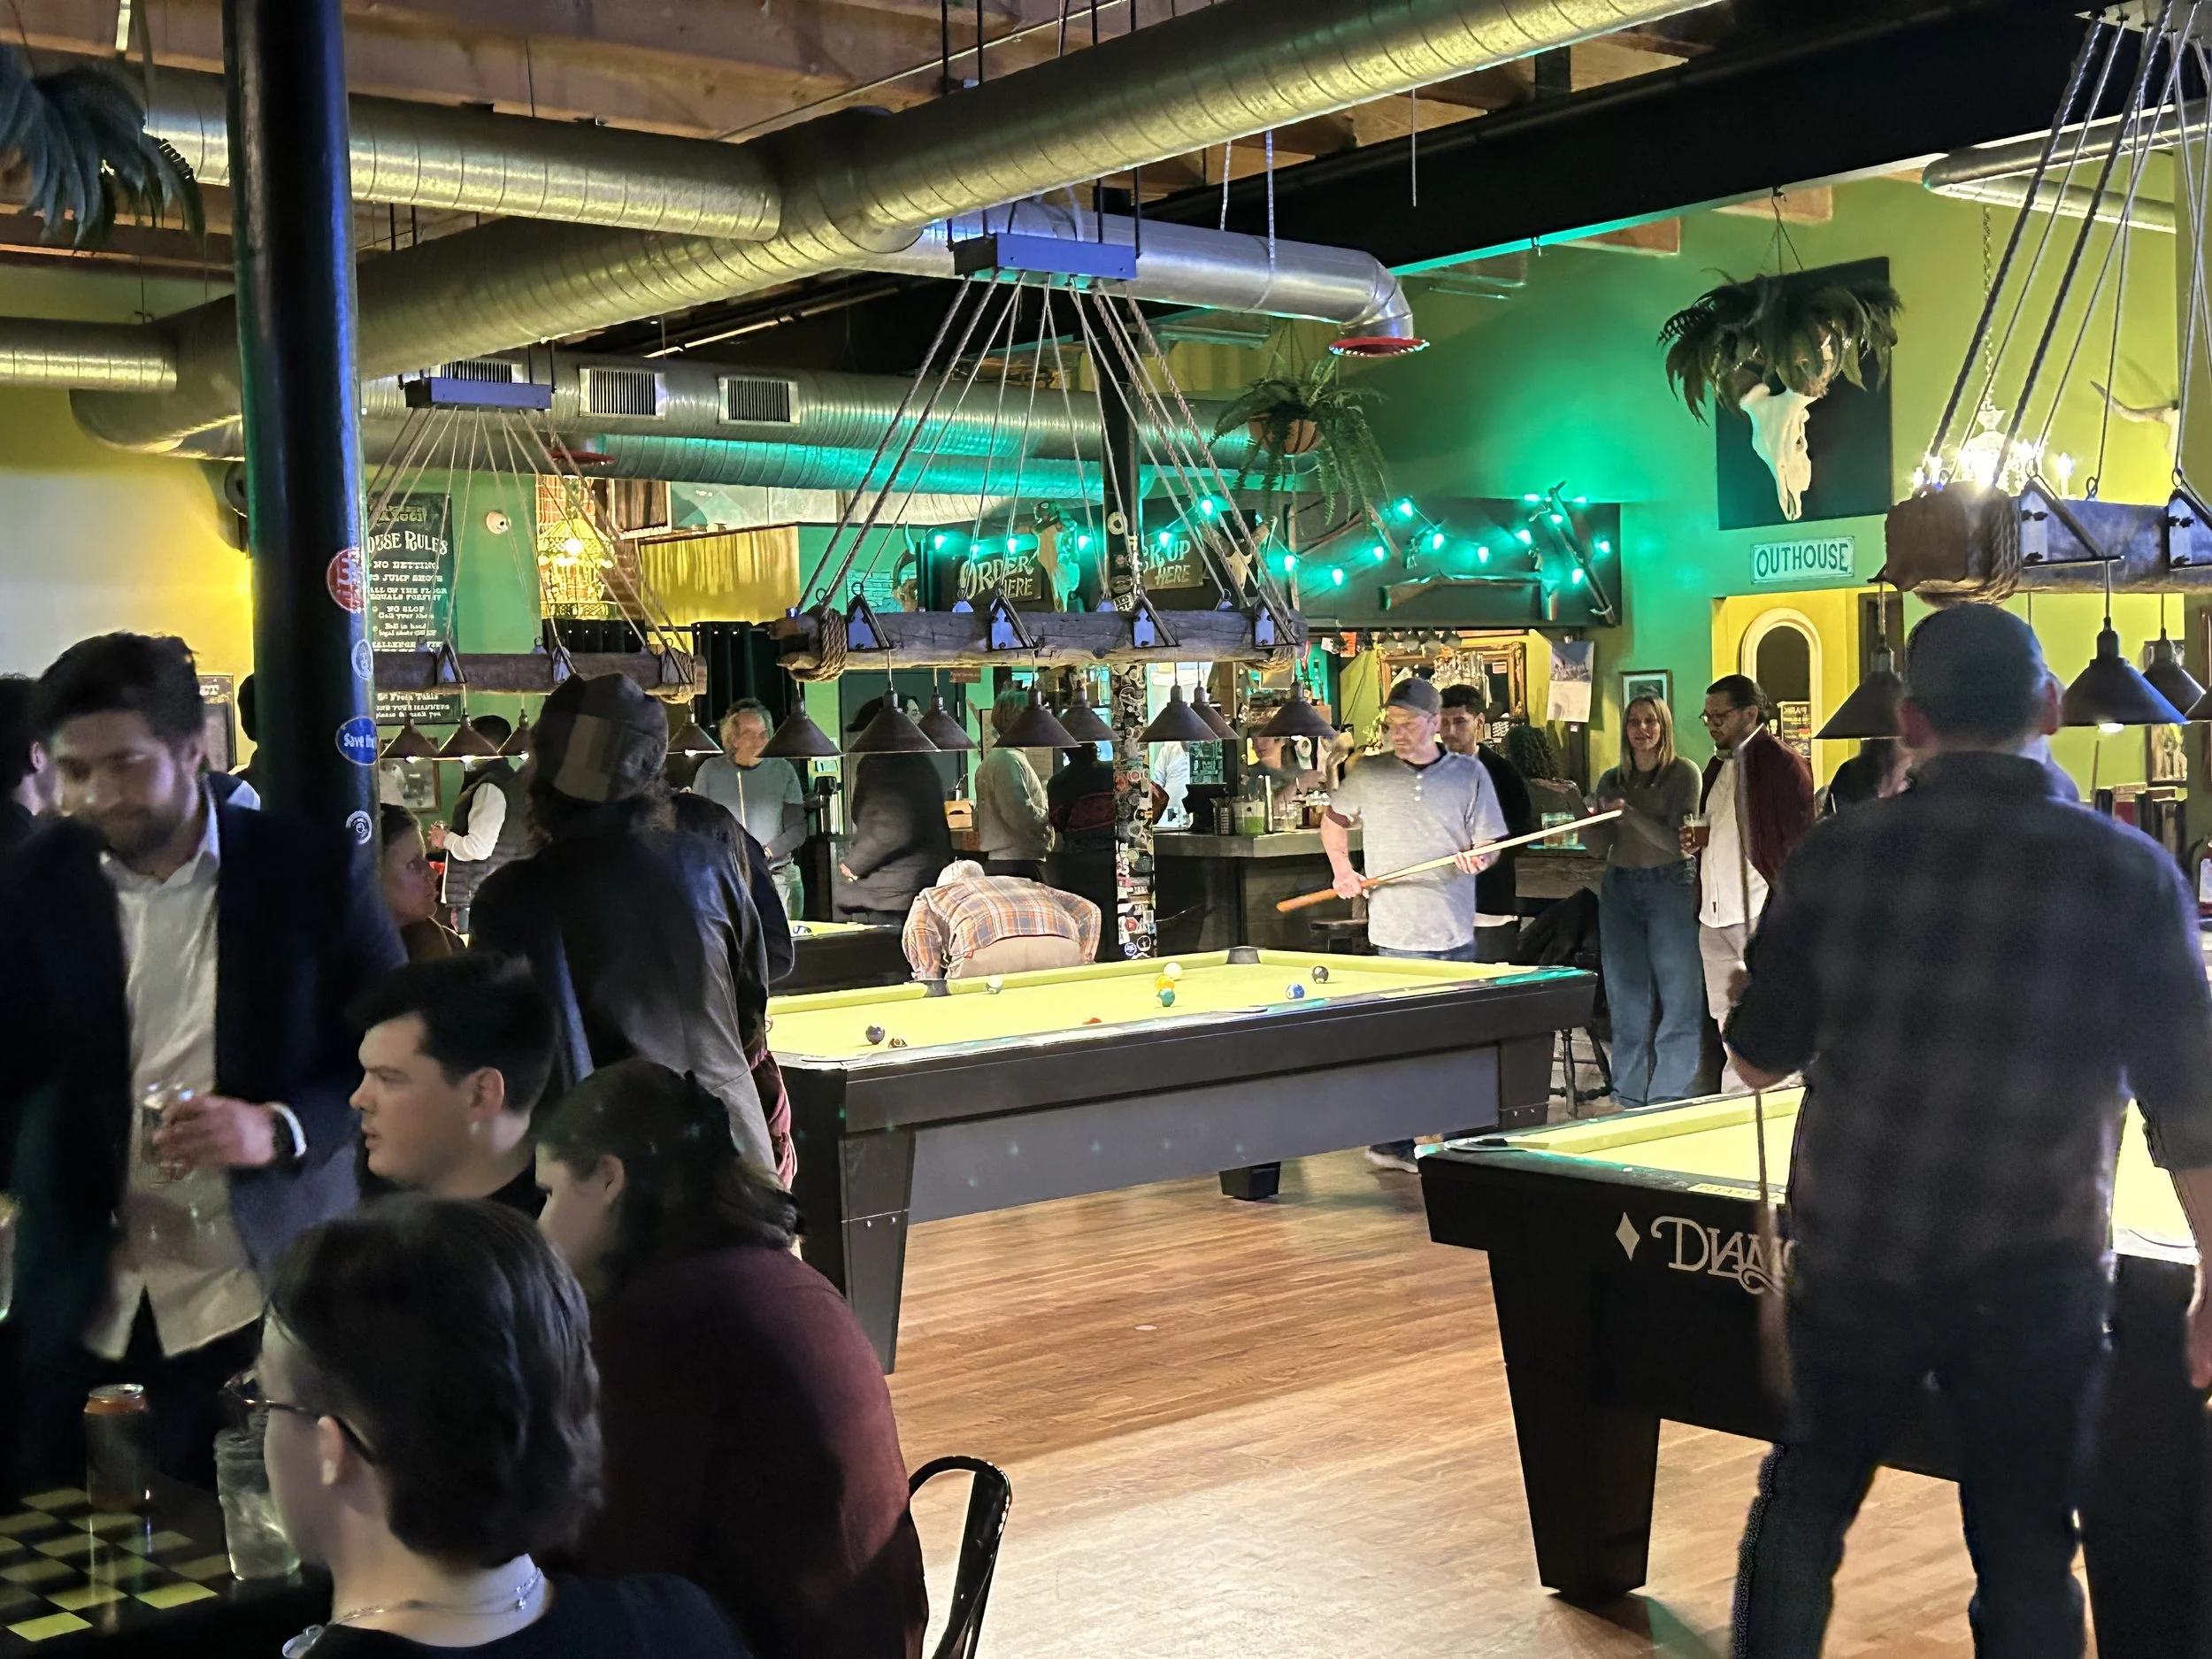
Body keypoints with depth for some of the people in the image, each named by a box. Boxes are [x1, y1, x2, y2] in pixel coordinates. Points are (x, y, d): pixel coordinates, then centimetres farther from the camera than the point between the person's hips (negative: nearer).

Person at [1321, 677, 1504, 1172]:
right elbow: (1333, 819, 19)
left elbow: (1489, 845, 5)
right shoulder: (1368, 774, 3)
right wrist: (1343, 870, 7)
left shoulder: (1470, 774, 3)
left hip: (1454, 932, 2)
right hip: (1395, 932, -1)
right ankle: (1394, 1142, 4)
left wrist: (1476, 858, -17)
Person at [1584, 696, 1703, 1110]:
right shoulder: (1612, 780, 11)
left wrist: (1630, 814, -23)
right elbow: (1599, 846, 8)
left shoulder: (1683, 773, -4)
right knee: (1627, 1001, 6)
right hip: (1620, 889, 5)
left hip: (1670, 885, -5)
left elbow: (1678, 840, -12)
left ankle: (1672, 1103, 2)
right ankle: (1630, 1103, 14)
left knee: (1678, 999, -4)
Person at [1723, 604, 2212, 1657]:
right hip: (2036, 1280, -1)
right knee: (2025, 1553, 10)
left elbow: (1758, 1061, 3)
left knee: (1805, 1494, 19)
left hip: (1851, 1255, 1)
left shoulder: (1836, 856, -5)